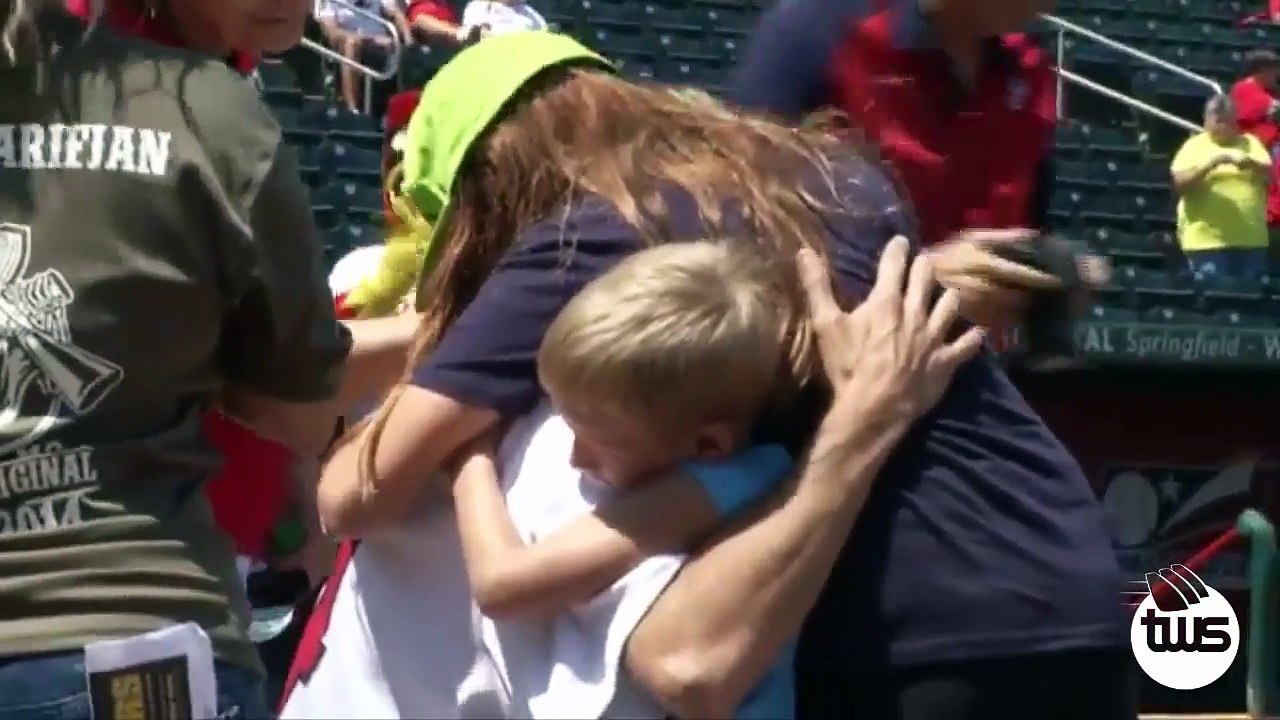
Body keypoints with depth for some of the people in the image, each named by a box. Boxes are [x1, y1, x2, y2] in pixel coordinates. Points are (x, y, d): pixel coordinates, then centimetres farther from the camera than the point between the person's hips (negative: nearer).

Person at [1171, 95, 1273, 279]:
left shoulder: (1250, 143, 13)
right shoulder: (1194, 146, 4)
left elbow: (1270, 173, 3)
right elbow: (1179, 183, -8)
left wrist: (1252, 164, -18)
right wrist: (1209, 164, -20)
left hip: (1250, 239, 3)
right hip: (1206, 240, -3)